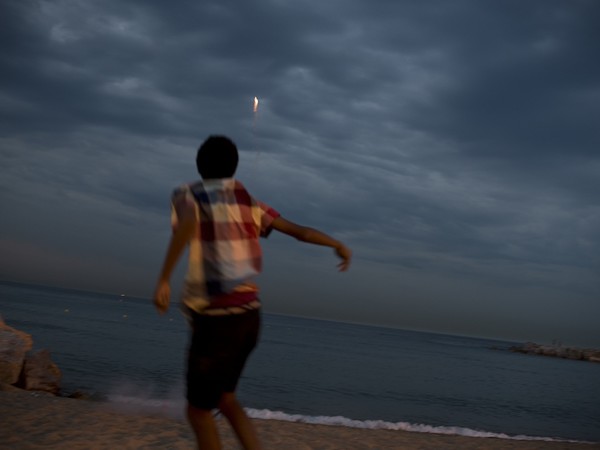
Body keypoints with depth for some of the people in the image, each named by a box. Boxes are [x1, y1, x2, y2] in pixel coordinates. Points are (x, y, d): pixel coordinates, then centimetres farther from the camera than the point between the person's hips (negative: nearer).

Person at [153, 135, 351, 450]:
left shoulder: (188, 195, -1)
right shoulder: (248, 202, 13)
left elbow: (187, 224, -25)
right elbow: (299, 231, 14)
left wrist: (164, 279, -28)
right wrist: (338, 245, 29)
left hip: (215, 317, -6)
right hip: (249, 315, 6)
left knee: (199, 409, 8)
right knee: (223, 398, 23)